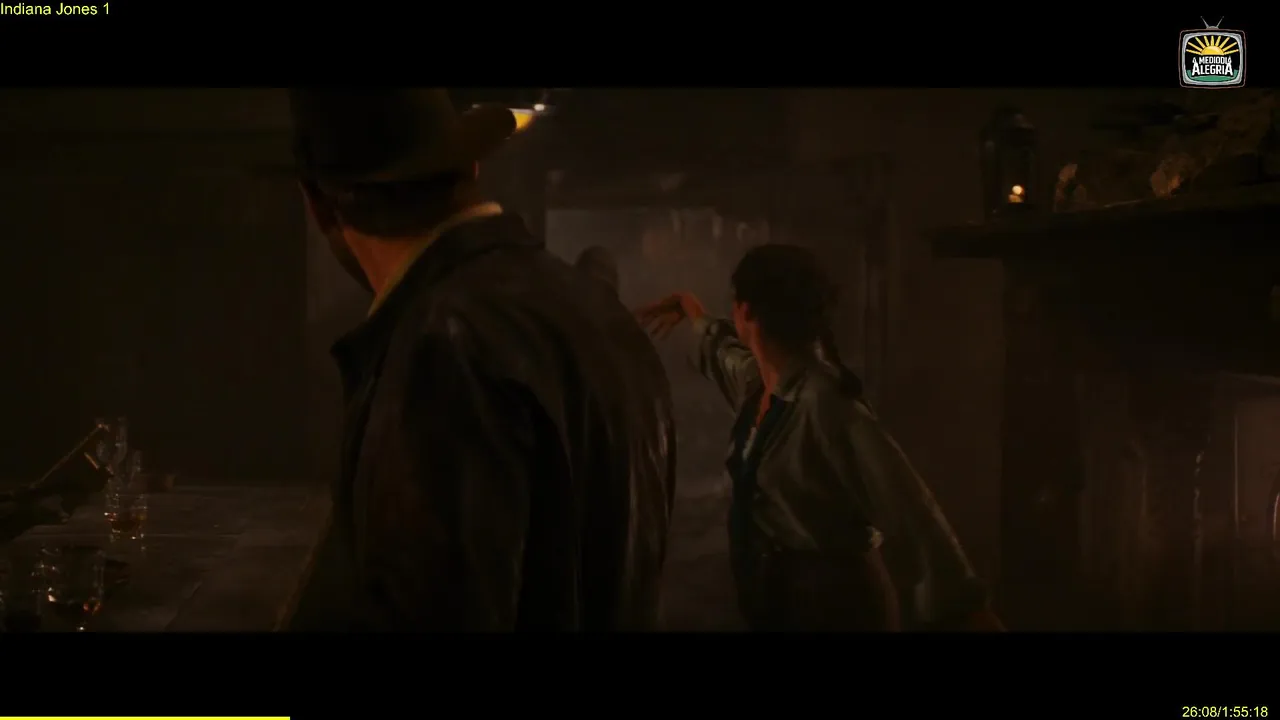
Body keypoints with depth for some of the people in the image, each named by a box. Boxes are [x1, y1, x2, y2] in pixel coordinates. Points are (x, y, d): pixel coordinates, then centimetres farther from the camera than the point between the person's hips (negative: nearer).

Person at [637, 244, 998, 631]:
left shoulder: (823, 403, -25)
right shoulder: (759, 384, 1)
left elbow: (905, 508, -33)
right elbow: (726, 353, 27)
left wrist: (959, 606, -38)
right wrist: (692, 311, 44)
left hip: (830, 602, -8)